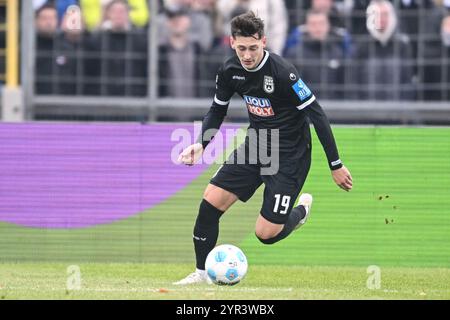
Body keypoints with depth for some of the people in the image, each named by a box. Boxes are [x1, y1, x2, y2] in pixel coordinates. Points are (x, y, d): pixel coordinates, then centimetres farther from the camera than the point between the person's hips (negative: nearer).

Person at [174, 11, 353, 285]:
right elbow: (217, 110, 12)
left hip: (290, 154, -6)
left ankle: (301, 211, 24)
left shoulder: (283, 72, -25)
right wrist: (202, 145, -6)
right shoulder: (230, 71, -5)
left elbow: (317, 114, -20)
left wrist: (336, 165, -18)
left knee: (266, 234, -10)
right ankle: (201, 273, 8)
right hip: (256, 145, 6)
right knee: (211, 201, -8)